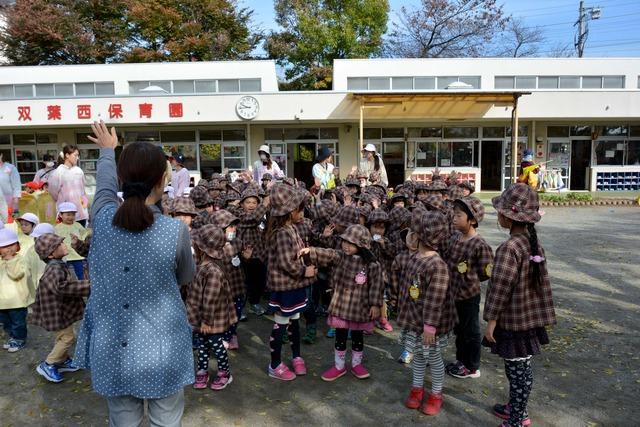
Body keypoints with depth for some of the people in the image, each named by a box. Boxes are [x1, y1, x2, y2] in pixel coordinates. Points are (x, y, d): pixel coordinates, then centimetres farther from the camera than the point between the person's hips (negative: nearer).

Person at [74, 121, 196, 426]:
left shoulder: (102, 218, -10)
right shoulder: (176, 231, -19)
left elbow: (105, 183, 13)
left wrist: (107, 149, 33)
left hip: (112, 350, 3)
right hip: (161, 351, -3)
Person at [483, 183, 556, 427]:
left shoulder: (509, 247, -24)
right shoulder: (534, 243, 3)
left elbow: (500, 288, -23)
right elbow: (542, 282, 11)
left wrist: (491, 320, -14)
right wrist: (543, 314, 19)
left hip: (513, 320, -9)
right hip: (529, 317, 9)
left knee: (517, 369, 4)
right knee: (520, 368, 22)